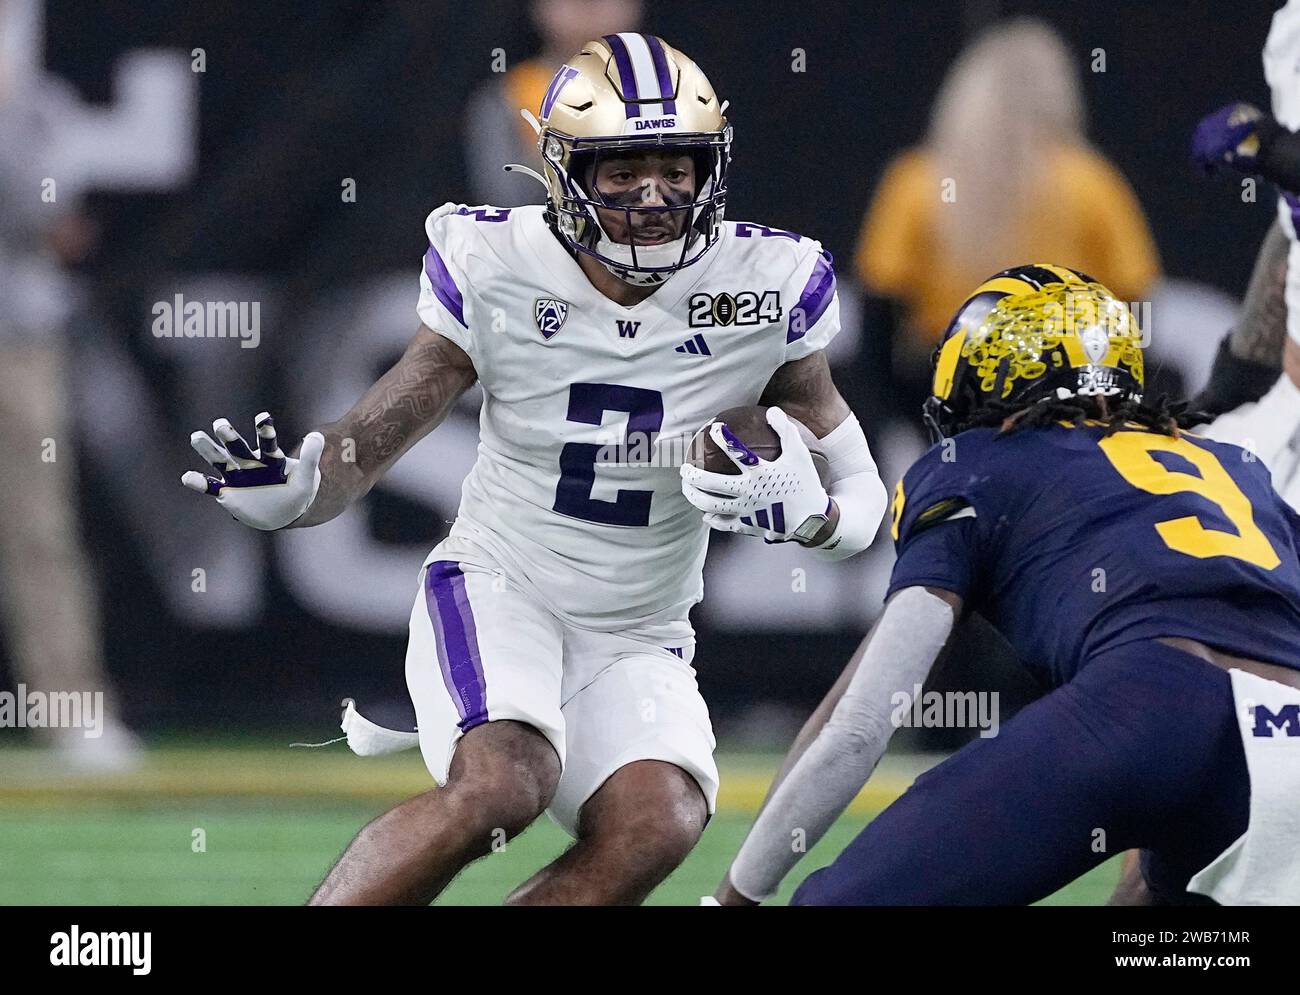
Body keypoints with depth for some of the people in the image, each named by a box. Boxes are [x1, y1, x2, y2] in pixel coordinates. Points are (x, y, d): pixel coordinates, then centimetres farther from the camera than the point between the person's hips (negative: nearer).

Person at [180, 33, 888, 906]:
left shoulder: (764, 290, -7)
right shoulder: (496, 271, -10)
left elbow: (864, 502, 0)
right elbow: (370, 440, -4)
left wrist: (806, 512, -24)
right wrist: (290, 492, -28)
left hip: (637, 643, 3)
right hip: (495, 595, -3)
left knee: (657, 826, -26)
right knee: (501, 787, -32)